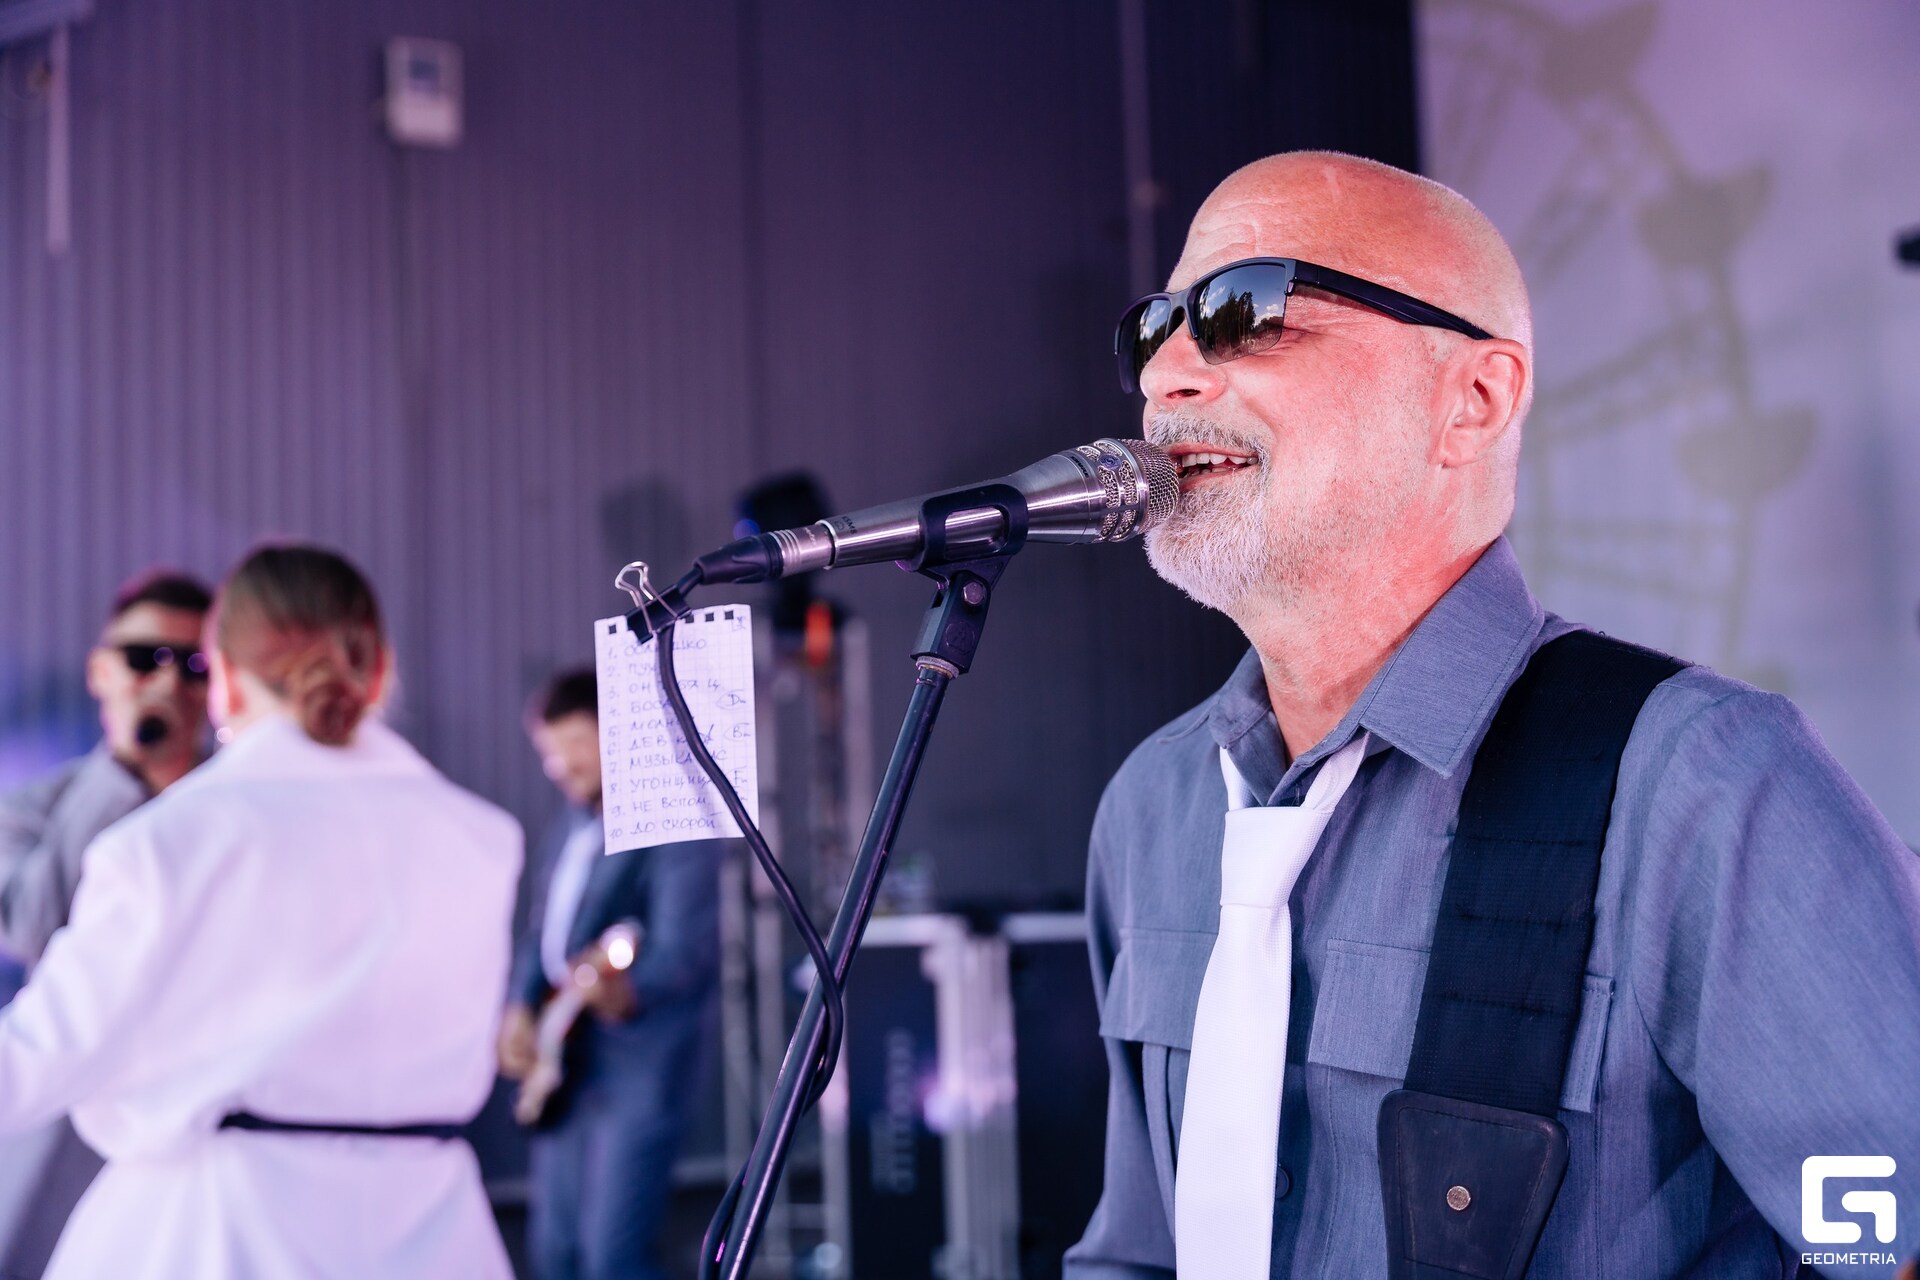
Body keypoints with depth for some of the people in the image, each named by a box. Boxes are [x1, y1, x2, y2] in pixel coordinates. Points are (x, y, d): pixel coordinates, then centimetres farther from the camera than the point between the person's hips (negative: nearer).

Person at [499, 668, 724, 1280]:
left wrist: (623, 991, -43)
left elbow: (684, 948, -24)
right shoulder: (571, 824, 13)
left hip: (643, 1055, -9)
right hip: (565, 1057, 9)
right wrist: (520, 1010, 2)